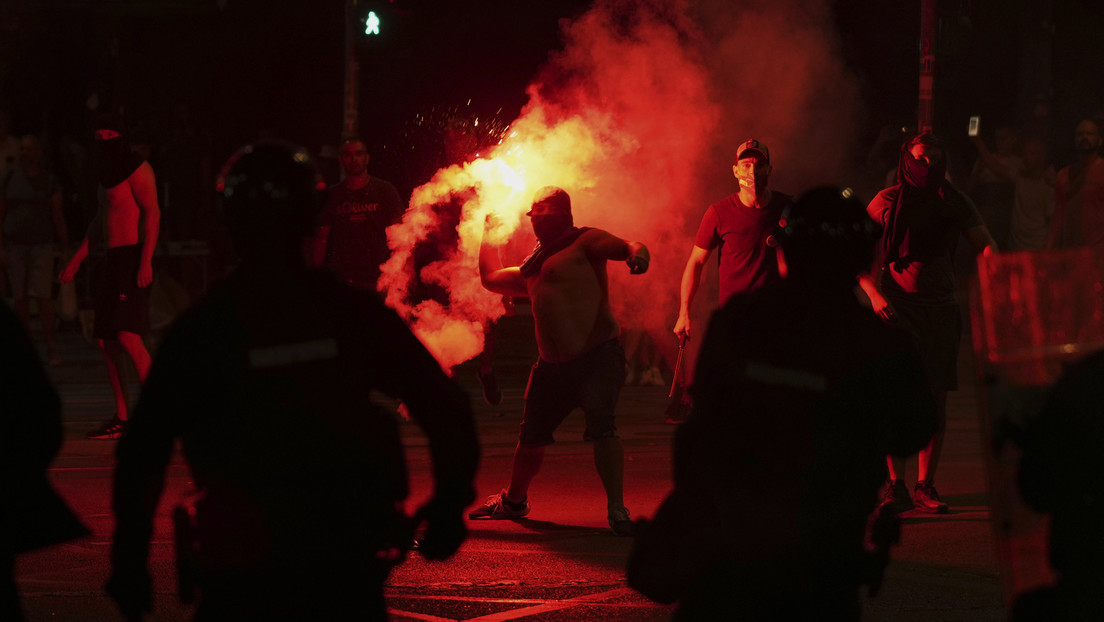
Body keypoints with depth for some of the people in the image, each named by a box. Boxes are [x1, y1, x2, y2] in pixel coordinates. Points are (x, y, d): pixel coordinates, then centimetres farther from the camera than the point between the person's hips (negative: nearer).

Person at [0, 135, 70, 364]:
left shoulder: (50, 182, -1)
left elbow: (58, 217, 0)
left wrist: (66, 251, -4)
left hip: (41, 246, -2)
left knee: (43, 298, -12)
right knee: (20, 300, 2)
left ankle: (52, 351, -8)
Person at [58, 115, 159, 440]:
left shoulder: (138, 169, -8)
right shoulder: (108, 173, 19)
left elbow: (152, 212, -17)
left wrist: (146, 261, -27)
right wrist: (76, 259, 28)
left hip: (134, 260, -9)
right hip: (113, 261, 9)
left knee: (128, 336, -19)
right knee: (106, 340, 7)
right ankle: (121, 419, 11)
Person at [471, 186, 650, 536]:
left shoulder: (585, 242, 0)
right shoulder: (535, 265, 23)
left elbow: (625, 246, -16)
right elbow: (491, 278, 36)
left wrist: (637, 252, -40)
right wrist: (488, 234, 34)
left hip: (597, 354, -8)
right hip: (553, 364, 8)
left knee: (601, 426, -25)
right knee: (531, 436, 15)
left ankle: (617, 511, -21)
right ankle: (513, 500, 39)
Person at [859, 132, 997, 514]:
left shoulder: (954, 202, 9)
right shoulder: (887, 201, 0)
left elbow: (984, 244, 2)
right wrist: (874, 293, -14)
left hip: (940, 307, 3)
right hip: (897, 307, -3)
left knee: (936, 398, 2)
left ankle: (926, 486, 9)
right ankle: (896, 486, -6)